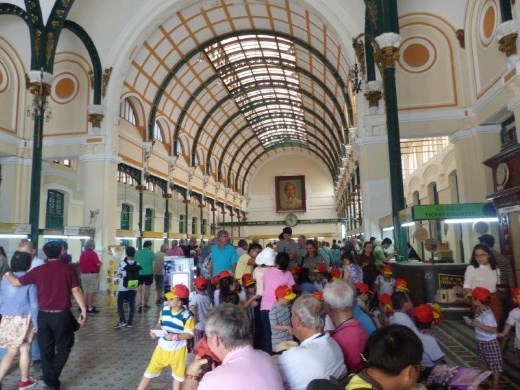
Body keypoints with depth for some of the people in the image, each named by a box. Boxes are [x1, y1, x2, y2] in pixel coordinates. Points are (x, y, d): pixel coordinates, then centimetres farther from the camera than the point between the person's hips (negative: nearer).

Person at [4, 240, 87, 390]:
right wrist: (84, 310, -5)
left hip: (43, 315, 3)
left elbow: (16, 282, 7)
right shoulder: (68, 269, -7)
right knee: (63, 348, 14)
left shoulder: (37, 270, 0)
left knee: (46, 350, 15)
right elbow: (76, 291, -10)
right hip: (62, 315, -3)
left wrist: (7, 273, 28)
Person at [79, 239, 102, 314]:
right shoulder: (93, 253, -15)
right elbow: (98, 264, -17)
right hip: (93, 275, -7)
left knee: (85, 291, 14)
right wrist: (101, 263, 3)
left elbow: (80, 264, 15)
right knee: (91, 292, -2)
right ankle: (90, 308, 1)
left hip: (83, 275, 7)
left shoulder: (82, 254, 7)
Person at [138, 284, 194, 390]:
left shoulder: (187, 316, -23)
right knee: (151, 370, 15)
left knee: (178, 374, 16)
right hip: (162, 347, 5)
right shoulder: (164, 310, -6)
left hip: (178, 350, -4)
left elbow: (190, 334, -20)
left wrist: (175, 336, -30)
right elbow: (160, 324, 9)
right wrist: (155, 331, -11)